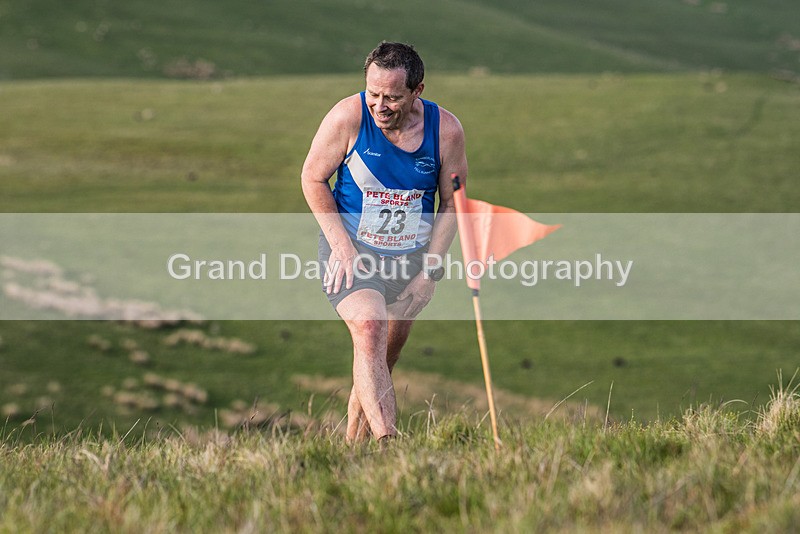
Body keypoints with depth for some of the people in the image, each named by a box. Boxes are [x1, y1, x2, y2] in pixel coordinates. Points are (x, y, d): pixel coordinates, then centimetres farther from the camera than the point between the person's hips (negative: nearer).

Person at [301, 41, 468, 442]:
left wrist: (430, 269, -4)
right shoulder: (348, 117, -14)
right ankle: (386, 440, -39)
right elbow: (312, 179, -2)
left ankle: (353, 443, 25)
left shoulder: (446, 130, -8)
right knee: (369, 328, -27)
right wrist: (341, 244, -10)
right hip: (352, 247, -3)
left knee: (387, 355, 7)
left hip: (412, 255, 3)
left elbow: (451, 205, 3)